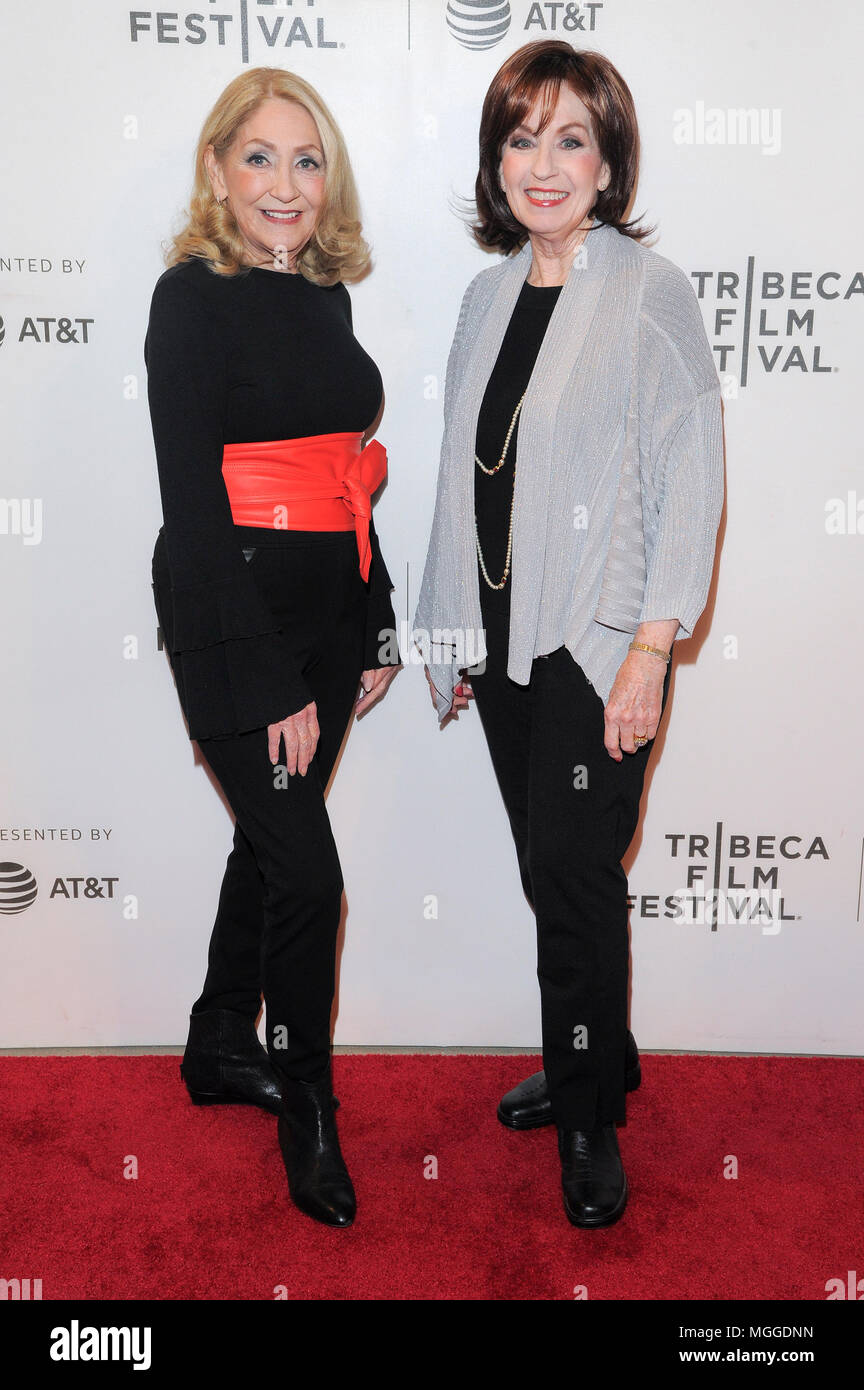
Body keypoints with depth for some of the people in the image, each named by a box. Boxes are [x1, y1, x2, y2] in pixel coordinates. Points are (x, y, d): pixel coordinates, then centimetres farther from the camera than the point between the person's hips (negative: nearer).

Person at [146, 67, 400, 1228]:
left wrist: (376, 624, 14)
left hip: (326, 616, 7)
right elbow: (193, 500, -15)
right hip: (233, 621, -7)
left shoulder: (323, 298, 12)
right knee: (306, 867, -4)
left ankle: (220, 1049, 37)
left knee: (269, 840, 16)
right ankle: (307, 1116, 17)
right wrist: (267, 681, -18)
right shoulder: (194, 297, -9)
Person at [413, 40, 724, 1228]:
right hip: (503, 637, 6)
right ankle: (599, 1059, 35)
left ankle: (591, 1123, 19)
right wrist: (451, 634, 14)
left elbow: (690, 482, -10)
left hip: (598, 643, -6)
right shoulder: (489, 294, 12)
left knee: (574, 876, -1)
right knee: (549, 872, 14)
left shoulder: (650, 292, -6)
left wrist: (649, 651, -16)